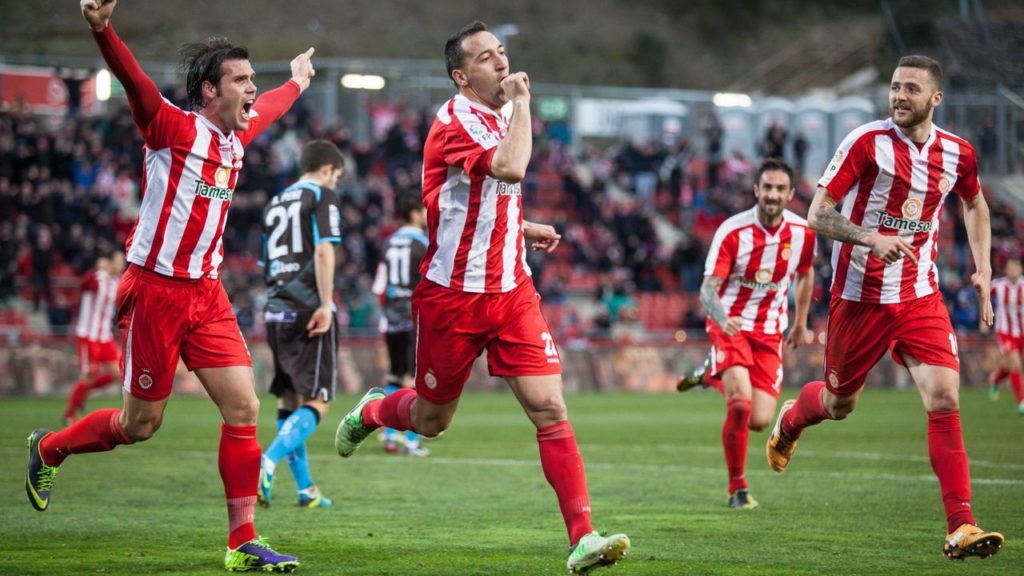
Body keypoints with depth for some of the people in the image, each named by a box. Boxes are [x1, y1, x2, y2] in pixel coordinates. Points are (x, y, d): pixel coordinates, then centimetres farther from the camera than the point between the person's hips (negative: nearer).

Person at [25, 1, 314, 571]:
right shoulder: (175, 128, -11)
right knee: (141, 424, 2)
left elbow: (268, 108, 34)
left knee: (244, 407, -4)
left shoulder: (236, 137, 10)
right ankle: (49, 449, 30)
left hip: (207, 293, 7)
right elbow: (135, 81, -29)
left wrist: (298, 82, 54)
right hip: (157, 289, -7)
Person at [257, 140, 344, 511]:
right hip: (309, 311, -7)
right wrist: (326, 304, -17)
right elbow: (323, 250, -14)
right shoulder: (322, 196, -1)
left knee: (289, 401, 12)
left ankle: (305, 489, 15)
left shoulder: (275, 204, 19)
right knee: (316, 403, -8)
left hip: (277, 313, 7)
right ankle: (267, 463, -28)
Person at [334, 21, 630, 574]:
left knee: (550, 409, -9)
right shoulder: (455, 120, -16)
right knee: (431, 420, 12)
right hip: (453, 296, -6)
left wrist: (525, 229, 13)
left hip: (511, 291, 6)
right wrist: (522, 102, -23)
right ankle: (370, 410, 47)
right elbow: (510, 169, -35)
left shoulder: (500, 116, 11)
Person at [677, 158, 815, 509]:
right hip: (730, 325, -3)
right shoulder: (732, 231, -15)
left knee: (760, 420, -6)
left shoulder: (802, 232, -4)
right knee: (741, 401, -27)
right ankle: (737, 487, -6)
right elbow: (708, 288, -19)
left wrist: (801, 324, 21)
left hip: (770, 332, 3)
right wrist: (721, 317, -40)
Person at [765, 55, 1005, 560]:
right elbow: (817, 214, -13)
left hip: (920, 296, 2)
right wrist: (872, 239, -29)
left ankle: (960, 528, -16)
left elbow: (975, 205, 23)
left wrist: (982, 269, 11)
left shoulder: (957, 154, 0)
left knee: (944, 397, -15)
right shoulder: (867, 143, -12)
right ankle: (789, 421, 50)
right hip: (859, 295, -2)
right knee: (839, 404, 12)